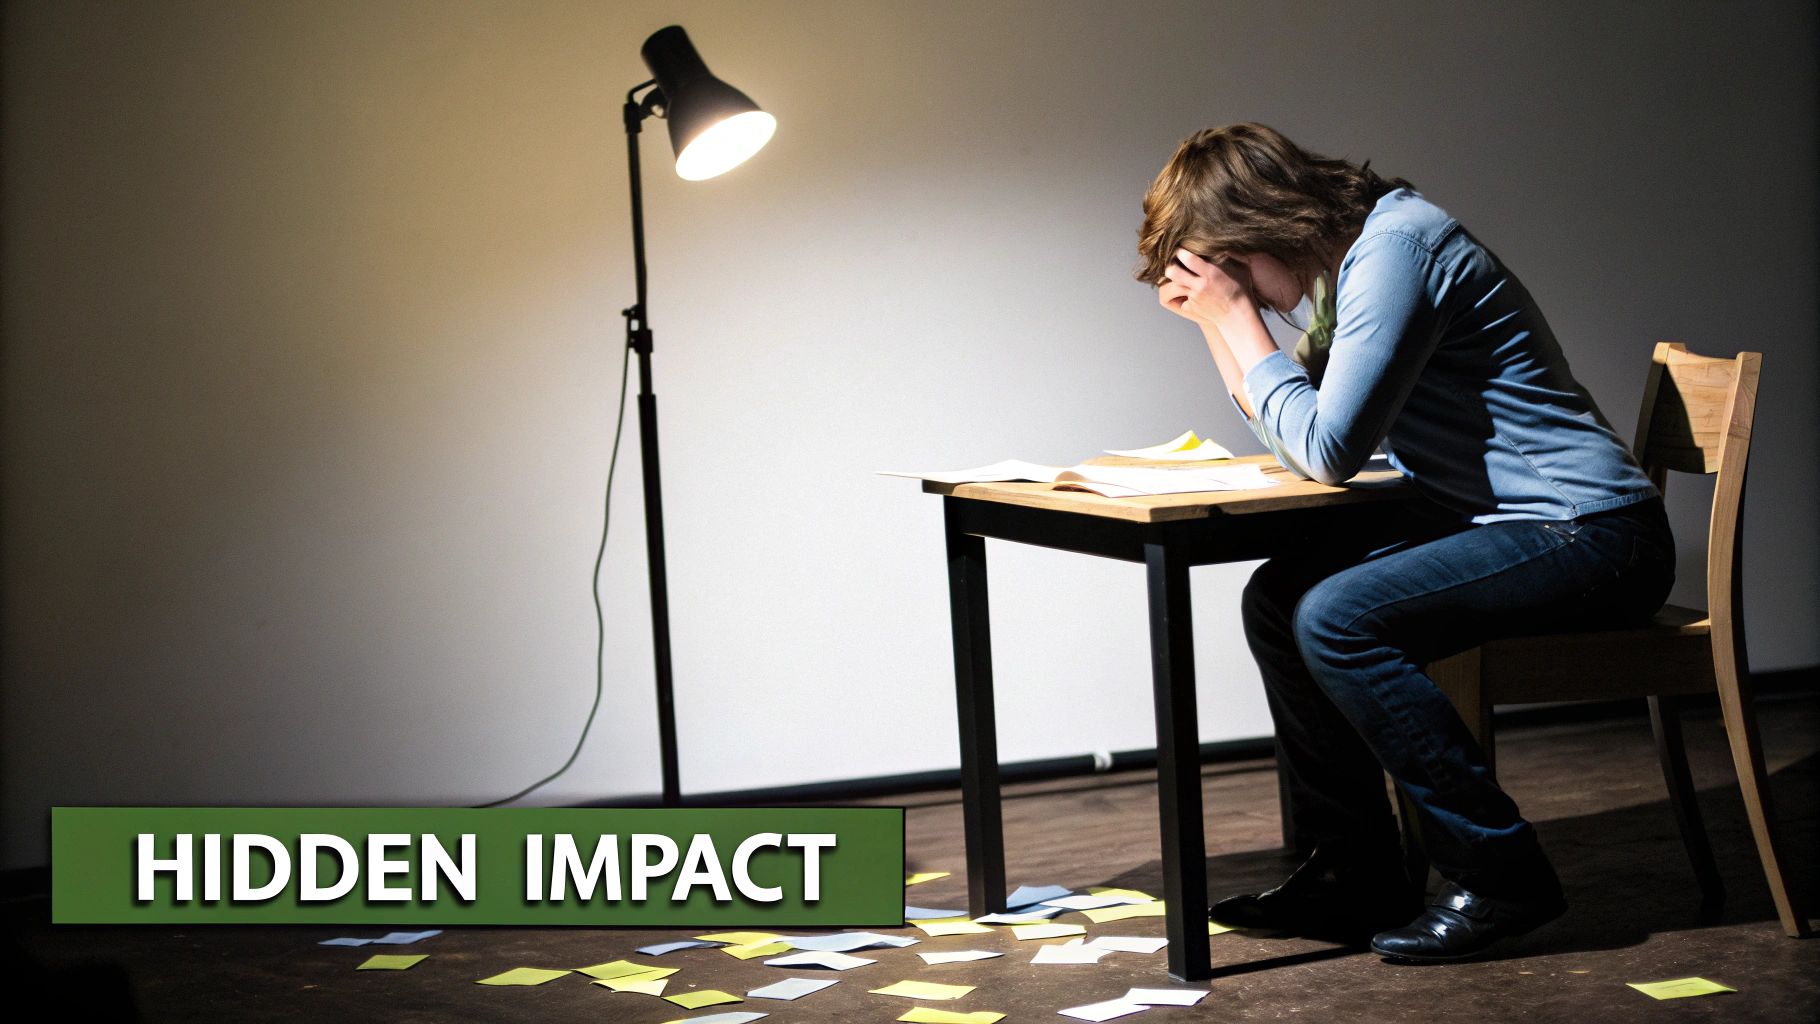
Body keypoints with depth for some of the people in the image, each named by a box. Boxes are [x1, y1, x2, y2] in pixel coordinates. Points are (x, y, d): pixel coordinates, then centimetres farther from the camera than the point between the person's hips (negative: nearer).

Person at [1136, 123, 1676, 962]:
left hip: (1587, 534, -10)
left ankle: (1499, 876, -13)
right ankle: (1354, 872, 12)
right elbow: (1292, 434, 19)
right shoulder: (1335, 265, 12)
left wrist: (1237, 317, -13)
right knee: (1277, 600, 8)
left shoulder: (1395, 249, -18)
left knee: (1336, 619, -23)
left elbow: (1329, 451, -22)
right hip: (1492, 519, 10)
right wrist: (1213, 320, 9)